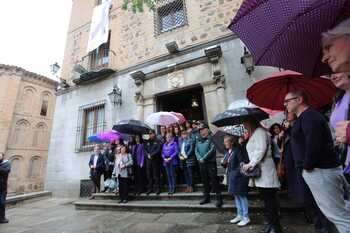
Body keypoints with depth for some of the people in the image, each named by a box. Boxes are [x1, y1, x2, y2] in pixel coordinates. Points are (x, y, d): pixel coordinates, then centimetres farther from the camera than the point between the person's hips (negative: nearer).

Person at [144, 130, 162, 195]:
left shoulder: (158, 141, 1)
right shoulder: (147, 142, 16)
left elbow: (158, 150, -10)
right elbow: (145, 149, 9)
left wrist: (151, 155, -14)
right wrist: (148, 155, -9)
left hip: (156, 160, -5)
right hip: (148, 160, 5)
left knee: (156, 175, -1)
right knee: (149, 175, 9)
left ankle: (157, 188, 10)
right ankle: (150, 188, 20)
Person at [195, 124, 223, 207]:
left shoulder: (211, 138, -7)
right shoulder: (198, 140, 10)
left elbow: (212, 150, -16)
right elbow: (196, 150, 7)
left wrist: (204, 158, -16)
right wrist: (199, 158, -10)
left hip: (211, 162, -6)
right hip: (201, 163, 6)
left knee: (214, 181, -1)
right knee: (205, 181, 15)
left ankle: (219, 199, 12)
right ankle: (206, 197, 29)